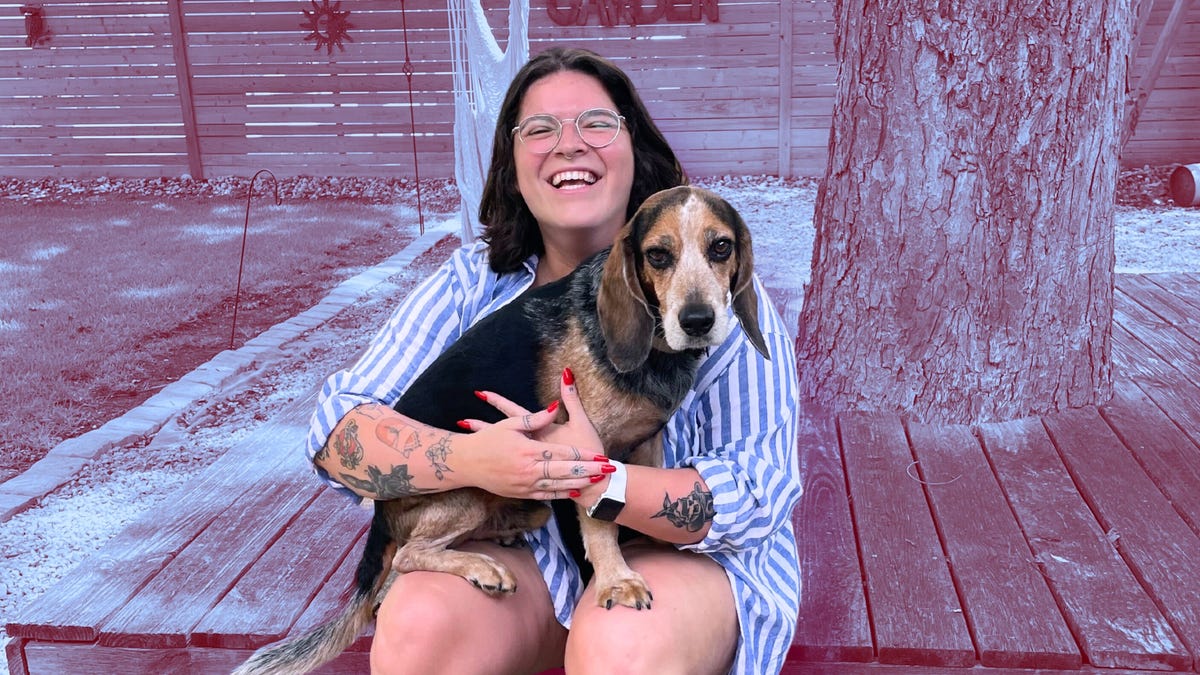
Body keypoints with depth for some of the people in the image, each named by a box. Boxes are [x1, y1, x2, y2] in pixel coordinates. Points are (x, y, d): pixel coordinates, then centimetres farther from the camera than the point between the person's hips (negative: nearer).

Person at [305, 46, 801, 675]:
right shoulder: (473, 282, -2)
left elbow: (761, 491, -16)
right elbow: (337, 426, -8)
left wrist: (593, 481, -30)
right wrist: (468, 459, -28)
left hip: (687, 552, -2)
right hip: (526, 556, 2)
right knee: (417, 621, -26)